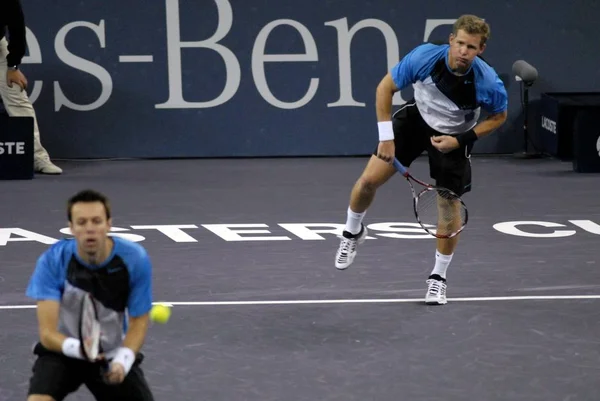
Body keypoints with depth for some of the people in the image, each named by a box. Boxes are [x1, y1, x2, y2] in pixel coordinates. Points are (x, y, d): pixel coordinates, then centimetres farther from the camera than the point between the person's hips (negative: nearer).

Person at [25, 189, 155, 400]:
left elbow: (139, 321, -10)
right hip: (64, 350, -2)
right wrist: (77, 348, -47)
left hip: (114, 354, 2)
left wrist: (122, 360, -28)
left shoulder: (135, 259, -20)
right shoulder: (53, 260, -23)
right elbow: (47, 333, -26)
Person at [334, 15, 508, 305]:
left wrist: (461, 140, -20)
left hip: (454, 136, -1)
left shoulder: (488, 83, -32)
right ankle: (352, 232, 26)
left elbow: (498, 116, -9)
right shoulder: (424, 57, -31)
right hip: (416, 118, 1)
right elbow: (386, 87, -16)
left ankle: (438, 277, 19)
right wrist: (386, 136, -19)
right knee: (369, 179, -6)